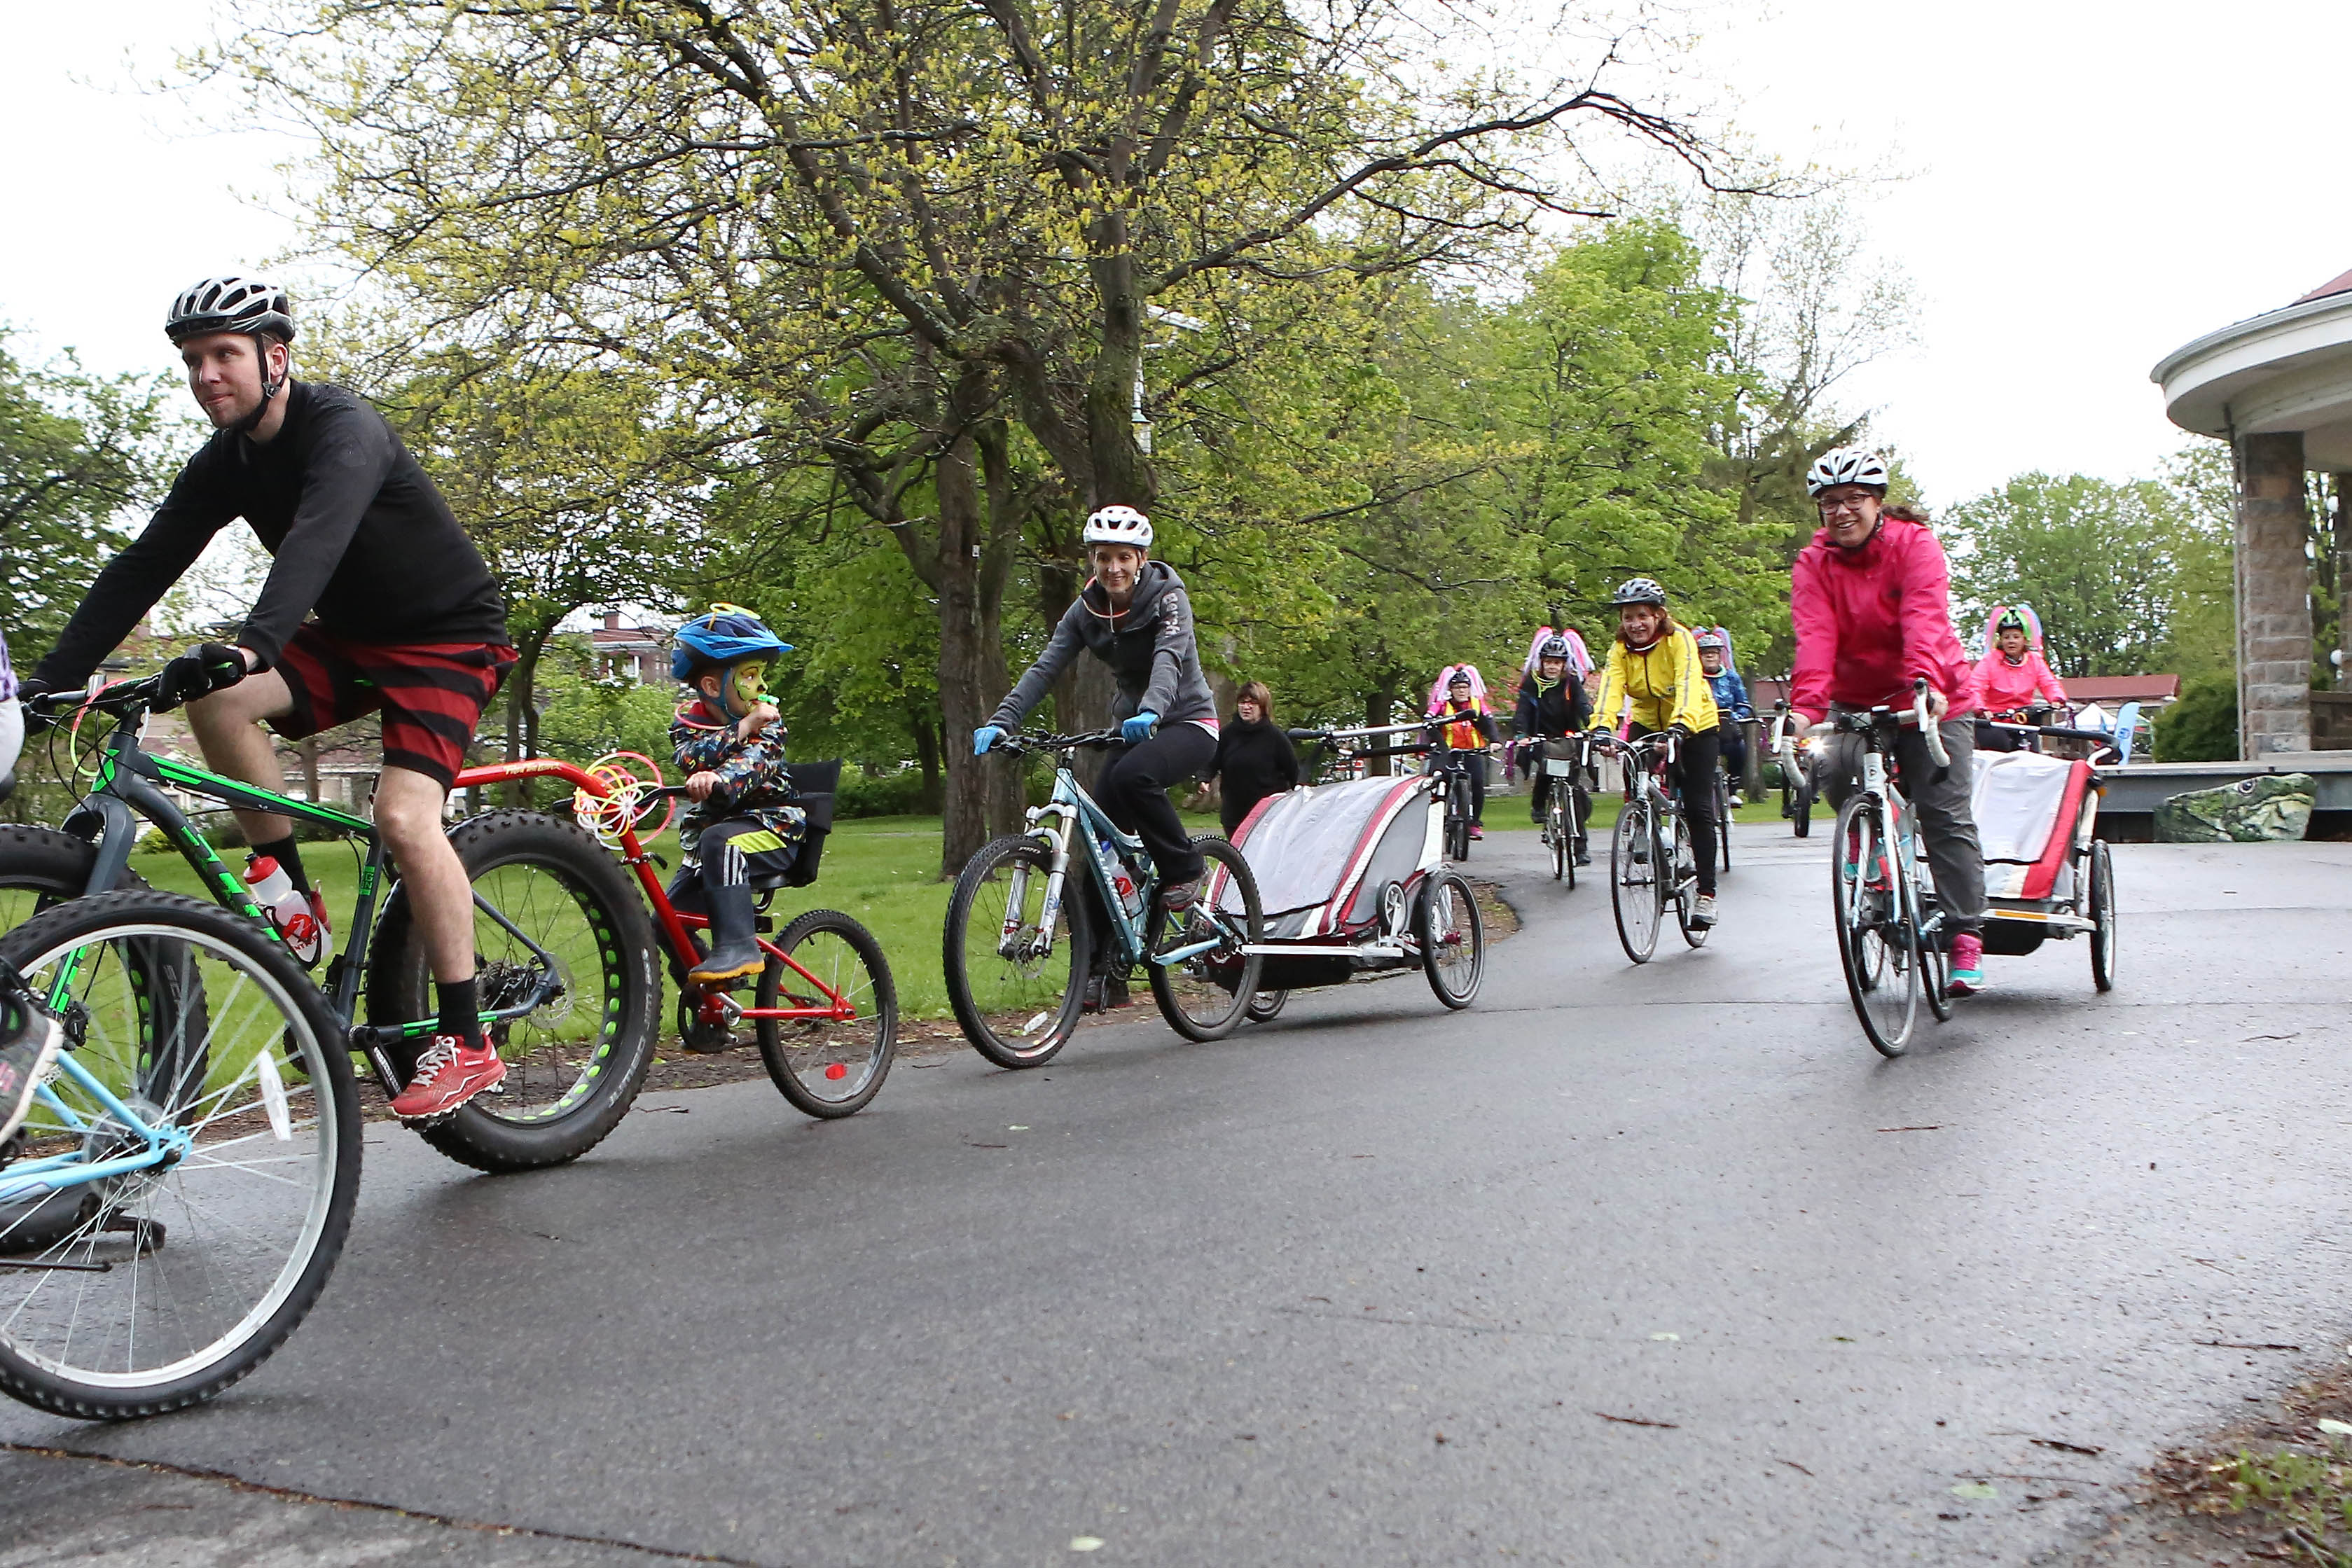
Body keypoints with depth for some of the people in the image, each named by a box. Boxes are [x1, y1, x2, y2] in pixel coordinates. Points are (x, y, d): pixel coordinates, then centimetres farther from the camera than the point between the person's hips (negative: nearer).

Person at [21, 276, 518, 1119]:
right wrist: (49, 680, -12)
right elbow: (141, 569, -2)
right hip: (350, 635, 7)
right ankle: (295, 900, -6)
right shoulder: (223, 464, -1)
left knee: (403, 814, -24)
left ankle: (466, 1042, -16)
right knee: (216, 698, -19)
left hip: (448, 636, -7)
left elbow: (317, 538, -42)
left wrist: (252, 645, -58)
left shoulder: (344, 431, -24)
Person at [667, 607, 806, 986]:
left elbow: (755, 762, -28)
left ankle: (738, 947, -42)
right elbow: (692, 759, -19)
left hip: (773, 823, -5)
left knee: (720, 840, -37)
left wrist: (716, 780, -49)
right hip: (710, 822, 5)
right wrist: (745, 726, -27)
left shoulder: (766, 717, -6)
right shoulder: (689, 716, 2)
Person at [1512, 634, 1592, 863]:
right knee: (1546, 764, -33)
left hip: (1568, 740, 1)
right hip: (1541, 739, -1)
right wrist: (1521, 735, -32)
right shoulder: (1531, 683, -3)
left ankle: (1580, 846, -6)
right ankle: (1538, 804, -4)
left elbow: (1583, 707, -15)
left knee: (1573, 786, -10)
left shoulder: (1571, 683, -3)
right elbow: (1522, 710, -13)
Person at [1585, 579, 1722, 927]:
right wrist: (1601, 727, -49)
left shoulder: (1679, 639, -25)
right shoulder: (1621, 648, -14)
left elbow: (1688, 684, -40)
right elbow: (1611, 687, -30)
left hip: (1694, 726, -3)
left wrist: (1680, 726, -57)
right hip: (1647, 722, 4)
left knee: (1698, 808, -7)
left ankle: (1706, 892, 0)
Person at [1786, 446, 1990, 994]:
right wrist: (1806, 704, -38)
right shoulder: (1814, 564, -6)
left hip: (1933, 699, -2)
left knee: (1945, 814, -10)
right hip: (1858, 699, 2)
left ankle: (1966, 939, -8)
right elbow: (1815, 637, -21)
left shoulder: (1915, 545, -12)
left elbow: (1925, 617, -28)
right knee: (1836, 770, -27)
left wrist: (1927, 682, -46)